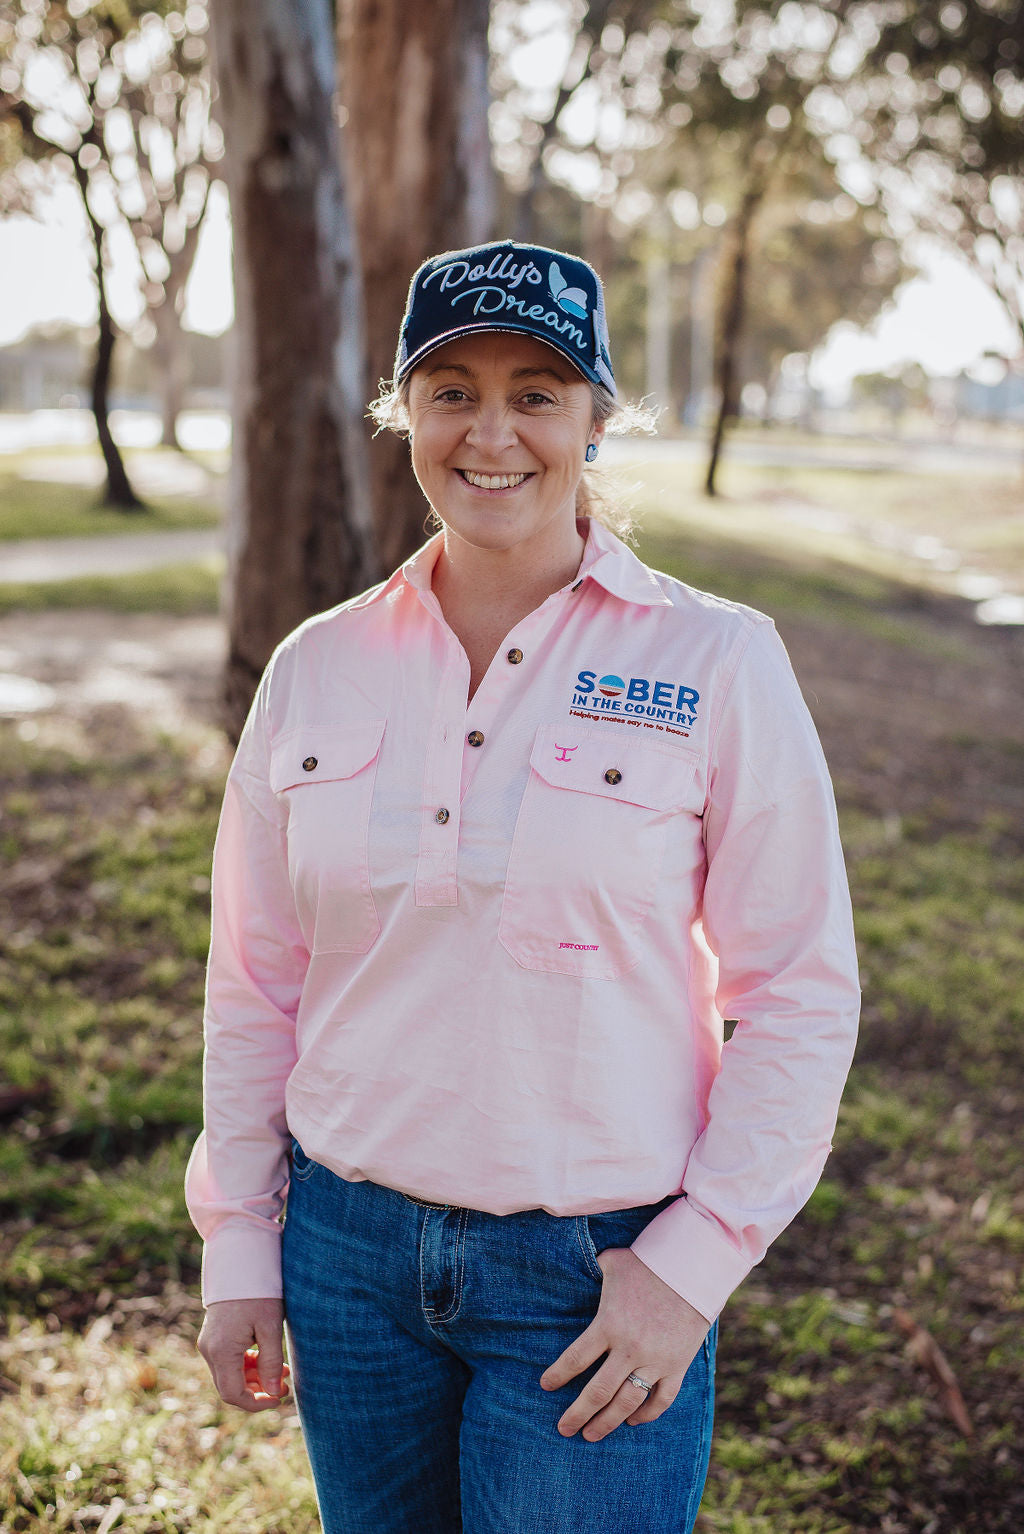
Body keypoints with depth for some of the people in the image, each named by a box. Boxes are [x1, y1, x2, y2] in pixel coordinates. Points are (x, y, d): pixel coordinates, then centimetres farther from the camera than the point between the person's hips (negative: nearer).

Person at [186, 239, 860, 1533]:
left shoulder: (714, 663, -9)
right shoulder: (317, 670, 1)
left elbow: (800, 992, -6)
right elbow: (255, 980, 7)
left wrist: (696, 1261, -10)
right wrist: (238, 1249, 7)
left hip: (598, 1273, -3)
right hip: (350, 1248, 3)